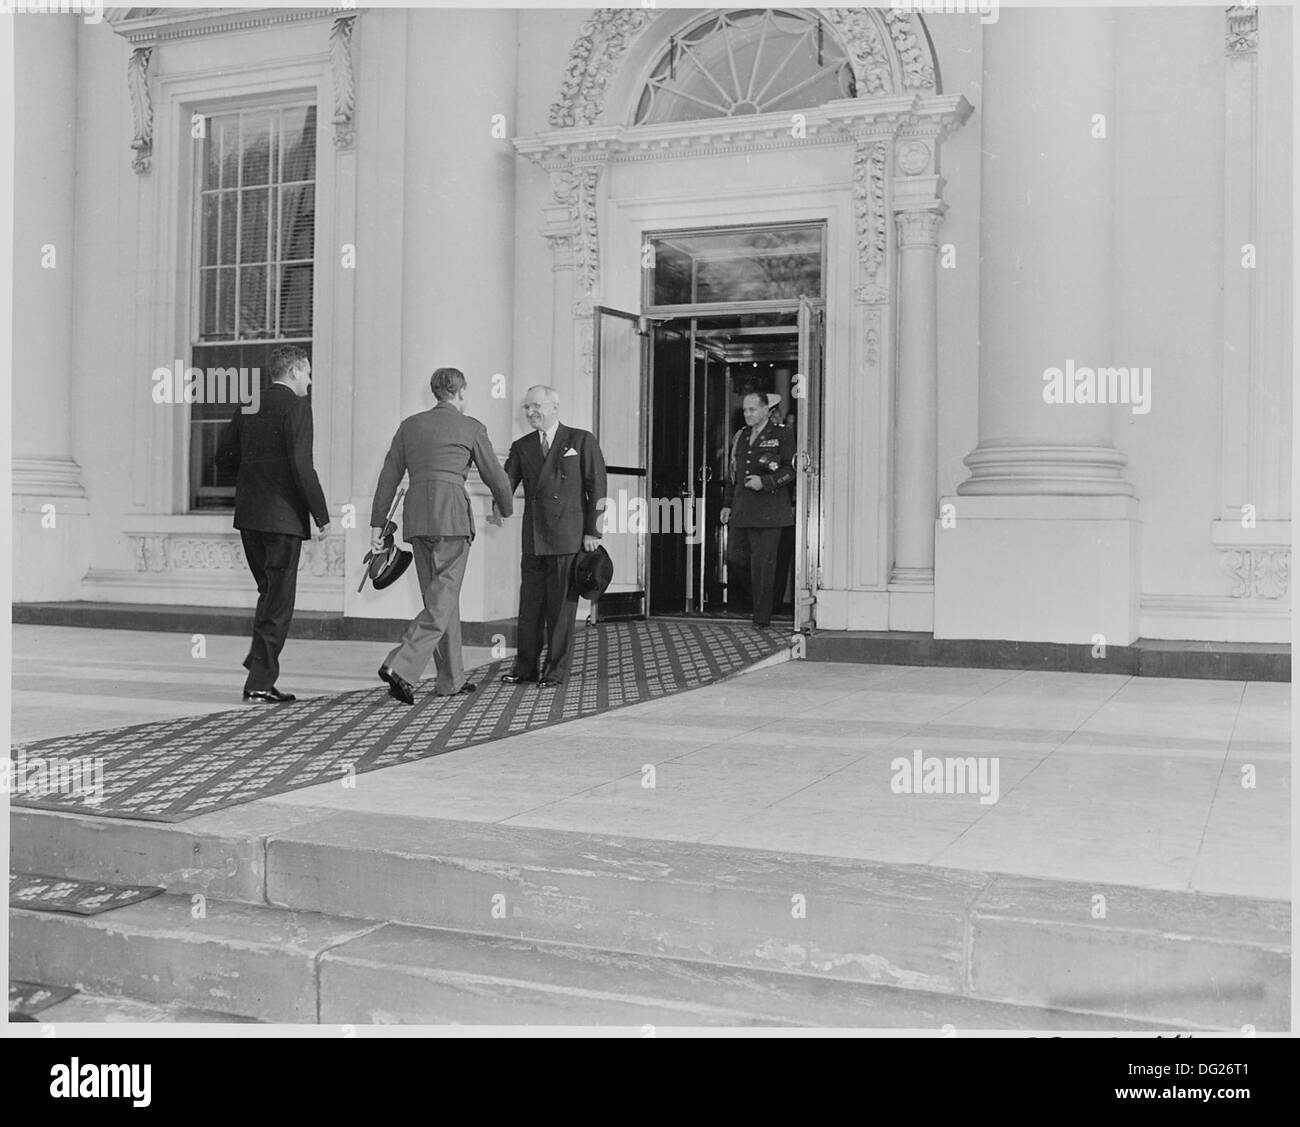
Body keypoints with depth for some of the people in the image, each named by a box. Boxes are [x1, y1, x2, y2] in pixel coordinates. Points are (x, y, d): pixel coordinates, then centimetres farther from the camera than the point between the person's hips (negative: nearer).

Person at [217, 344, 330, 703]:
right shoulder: (296, 407, -11)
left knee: (269, 593, 21)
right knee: (278, 602, 1)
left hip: (248, 514, 7)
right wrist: (322, 515, -12)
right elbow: (301, 465, -18)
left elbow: (224, 456, 11)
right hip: (282, 516, -7)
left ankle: (259, 664, 16)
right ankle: (260, 684, 3)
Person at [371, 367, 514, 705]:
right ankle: (400, 667, -22)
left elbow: (389, 477, 12)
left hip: (416, 516, 5)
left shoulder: (409, 425, 15)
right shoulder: (471, 427, 4)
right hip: (452, 514, -5)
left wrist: (377, 523, 14)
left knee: (439, 597, 14)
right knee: (442, 601, -5)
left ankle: (451, 679, 18)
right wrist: (506, 509, 28)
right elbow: (495, 476, 10)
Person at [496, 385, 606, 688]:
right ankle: (525, 667, 16)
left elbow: (597, 487, 0)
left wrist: (593, 532, -6)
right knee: (529, 604, 6)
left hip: (568, 537, -4)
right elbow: (507, 480, 2)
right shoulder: (522, 447, 14)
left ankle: (556, 669, 9)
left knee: (561, 605, 0)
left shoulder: (581, 441, 3)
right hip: (533, 539, 4)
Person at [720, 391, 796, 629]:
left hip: (768, 509, -6)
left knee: (763, 562, -4)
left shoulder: (782, 435, 0)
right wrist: (727, 504, 16)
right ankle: (759, 589, 28)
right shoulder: (740, 436, 17)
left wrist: (765, 482, -17)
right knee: (734, 558, 3)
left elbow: (792, 468, -5)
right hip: (742, 509, 6)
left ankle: (762, 616, 5)